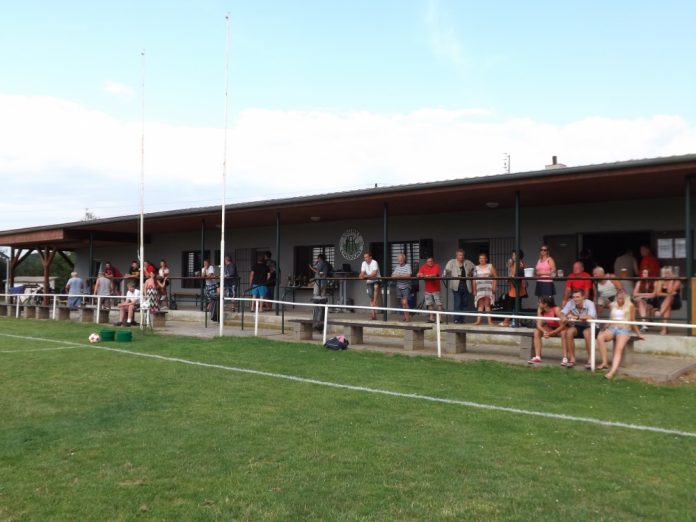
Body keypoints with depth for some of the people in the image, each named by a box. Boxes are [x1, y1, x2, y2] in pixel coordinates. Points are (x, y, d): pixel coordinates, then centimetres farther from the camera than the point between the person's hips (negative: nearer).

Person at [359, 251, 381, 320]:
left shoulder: (374, 262, -16)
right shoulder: (364, 263, 2)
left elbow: (374, 274, -26)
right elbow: (362, 273, 0)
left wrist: (365, 276, -36)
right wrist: (361, 276, -24)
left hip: (376, 280, -5)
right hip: (369, 282, 5)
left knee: (376, 287, -38)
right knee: (371, 297, 5)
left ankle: (375, 305, -34)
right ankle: (373, 313, 11)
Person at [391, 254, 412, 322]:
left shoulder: (408, 266, -5)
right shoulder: (397, 266, 12)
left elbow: (409, 275, -17)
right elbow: (393, 275, 8)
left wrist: (399, 275, -14)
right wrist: (397, 275, -13)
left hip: (406, 286, -5)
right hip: (399, 286, 5)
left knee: (405, 302, -12)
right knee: (402, 303, 7)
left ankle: (407, 317, -4)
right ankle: (405, 316, 14)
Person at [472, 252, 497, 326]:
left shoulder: (490, 266, 6)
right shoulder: (476, 268, 12)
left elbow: (495, 276, 3)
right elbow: (474, 279, 9)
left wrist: (494, 286, -7)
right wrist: (474, 289, 3)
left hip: (488, 288, -2)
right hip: (479, 288, 2)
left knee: (487, 304, -6)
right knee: (480, 304, -1)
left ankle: (489, 321, -5)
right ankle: (478, 320, -4)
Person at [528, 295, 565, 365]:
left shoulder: (556, 310, -29)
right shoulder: (540, 310, -15)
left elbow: (562, 326, -30)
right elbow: (539, 325, -20)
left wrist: (550, 333, -35)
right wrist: (544, 331, -40)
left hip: (559, 329, -5)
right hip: (550, 328, 5)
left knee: (563, 333, -36)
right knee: (537, 331, -17)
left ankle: (565, 358, -31)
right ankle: (537, 357, -16)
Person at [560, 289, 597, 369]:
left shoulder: (589, 303, -20)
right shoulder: (570, 303, -9)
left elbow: (590, 317, -35)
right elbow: (562, 313, -15)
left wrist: (576, 317, -40)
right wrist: (563, 317, -39)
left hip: (590, 326, -4)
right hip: (577, 327, 4)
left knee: (587, 333, -36)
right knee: (569, 332, -27)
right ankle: (572, 359, -16)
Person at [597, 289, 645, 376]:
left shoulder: (630, 306, 6)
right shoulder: (612, 305, 17)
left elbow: (632, 321, 12)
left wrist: (638, 334, 14)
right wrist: (603, 329, 16)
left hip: (624, 330, -4)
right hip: (612, 328, 4)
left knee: (619, 348, -30)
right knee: (600, 337, -30)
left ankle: (613, 371, -49)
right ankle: (604, 363, -28)